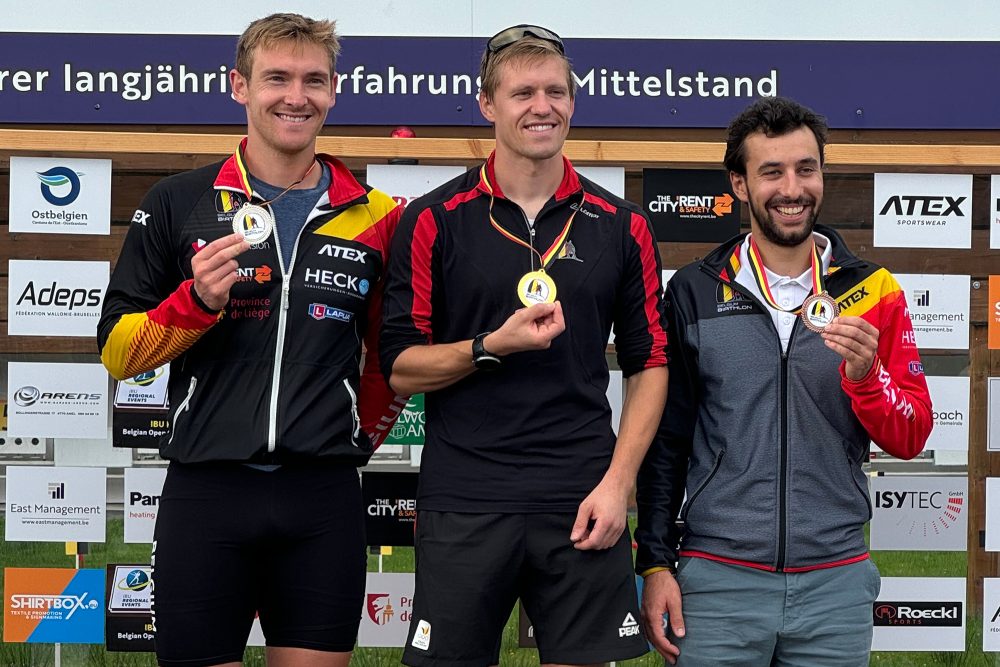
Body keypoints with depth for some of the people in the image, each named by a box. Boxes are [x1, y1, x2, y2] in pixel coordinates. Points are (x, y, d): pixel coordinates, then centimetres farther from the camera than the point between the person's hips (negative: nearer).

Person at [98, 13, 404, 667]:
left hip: (323, 498, 1)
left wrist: (362, 437, 12)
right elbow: (118, 352, 3)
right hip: (206, 492, -1)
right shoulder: (176, 204, 3)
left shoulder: (375, 217, 8)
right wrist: (196, 301, -13)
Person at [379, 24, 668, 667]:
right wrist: (493, 346, -17)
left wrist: (618, 481, -3)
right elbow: (401, 367, 0)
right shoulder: (434, 221, 1)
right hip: (463, 507, -1)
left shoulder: (621, 226, 7)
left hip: (582, 505, 1)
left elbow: (649, 365, 9)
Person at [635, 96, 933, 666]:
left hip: (837, 582, 1)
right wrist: (655, 563, 1)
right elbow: (666, 439, 6)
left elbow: (911, 438, 4)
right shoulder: (695, 292, 3)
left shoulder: (872, 290, 4)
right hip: (718, 576, -1)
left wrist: (865, 376, -15)